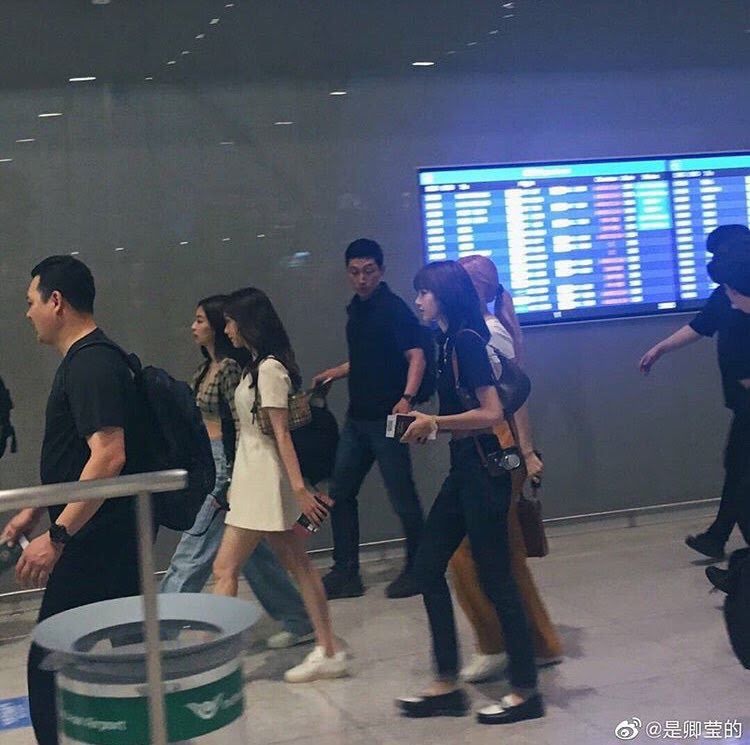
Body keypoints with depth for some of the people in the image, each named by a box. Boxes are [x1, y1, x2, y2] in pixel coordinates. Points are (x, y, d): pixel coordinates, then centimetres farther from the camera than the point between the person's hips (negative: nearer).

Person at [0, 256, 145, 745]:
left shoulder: (91, 364, -16)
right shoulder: (84, 360, 16)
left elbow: (108, 455, -27)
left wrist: (57, 535, -28)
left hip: (95, 544, -10)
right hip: (101, 542, 10)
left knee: (51, 667, -5)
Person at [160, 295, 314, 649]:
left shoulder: (230, 367, -15)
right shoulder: (207, 368, 13)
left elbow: (241, 427, -19)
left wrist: (229, 483, -21)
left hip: (226, 464, -10)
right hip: (209, 464, 10)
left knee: (193, 553, -4)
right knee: (253, 553, 15)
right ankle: (299, 623, 24)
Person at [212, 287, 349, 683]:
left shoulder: (269, 369, -15)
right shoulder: (259, 366, 12)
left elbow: (282, 434, -19)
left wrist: (300, 489, -19)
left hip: (264, 483, -10)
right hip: (253, 479, 10)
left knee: (224, 569, -5)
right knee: (298, 565, 11)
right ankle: (329, 651, 16)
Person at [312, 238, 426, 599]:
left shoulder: (394, 309, -11)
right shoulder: (356, 310, 14)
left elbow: (416, 357, -20)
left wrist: (406, 398, -34)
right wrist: (334, 373, 23)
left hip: (386, 418, -9)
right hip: (357, 417, 9)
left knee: (402, 495, -1)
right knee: (340, 492, 10)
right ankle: (345, 573, 18)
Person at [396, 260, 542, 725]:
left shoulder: (468, 340, -16)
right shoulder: (449, 341, 11)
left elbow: (491, 413, -21)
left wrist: (434, 423, -13)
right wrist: (427, 426, 10)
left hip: (484, 469, -10)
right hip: (464, 469, 10)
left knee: (495, 578, -1)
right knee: (428, 568, 10)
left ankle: (526, 691, 12)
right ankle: (447, 685, 18)